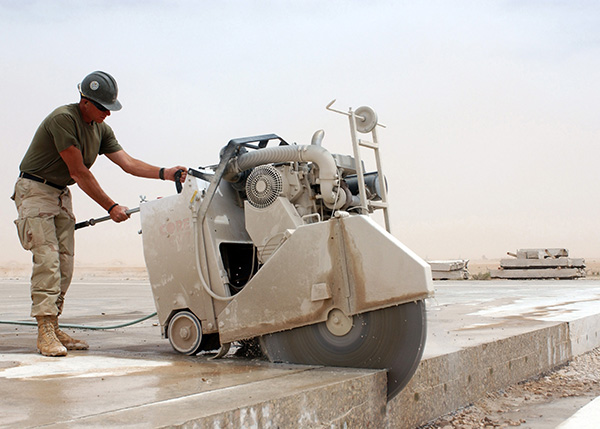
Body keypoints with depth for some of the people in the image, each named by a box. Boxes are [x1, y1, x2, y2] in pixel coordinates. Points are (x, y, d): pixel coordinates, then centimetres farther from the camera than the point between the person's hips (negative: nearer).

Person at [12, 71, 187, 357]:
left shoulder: (101, 129, 5)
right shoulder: (63, 118, -21)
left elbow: (127, 162, -1)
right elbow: (79, 172, -21)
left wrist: (164, 173, -15)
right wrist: (111, 207, -17)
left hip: (61, 194, 8)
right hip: (35, 191, -8)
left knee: (64, 264, 2)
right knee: (47, 259, -16)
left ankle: (54, 330, 8)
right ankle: (45, 332, -15)